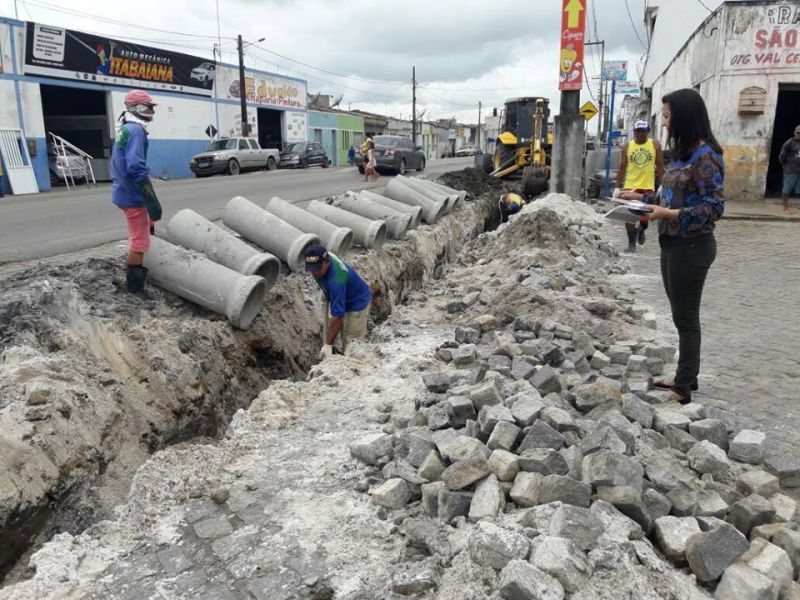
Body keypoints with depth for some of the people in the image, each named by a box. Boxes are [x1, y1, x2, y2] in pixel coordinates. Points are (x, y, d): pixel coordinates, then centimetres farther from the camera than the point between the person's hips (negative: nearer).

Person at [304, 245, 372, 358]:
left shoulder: (336, 280, -41)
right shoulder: (323, 258, -19)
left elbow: (337, 316, -38)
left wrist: (328, 345, -34)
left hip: (357, 302, -8)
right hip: (337, 299, 8)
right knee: (327, 334, 11)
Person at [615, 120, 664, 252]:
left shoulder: (655, 145, 4)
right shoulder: (627, 146, 4)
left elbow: (660, 166, 5)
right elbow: (622, 168, 7)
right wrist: (618, 187, 3)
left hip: (648, 186, -1)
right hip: (630, 186, 1)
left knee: (645, 218, -2)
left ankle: (640, 230, 31)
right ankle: (631, 242, 14)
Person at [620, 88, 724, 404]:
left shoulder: (705, 156, -16)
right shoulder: (682, 154, 11)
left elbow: (714, 207, -20)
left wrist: (668, 214, -27)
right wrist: (643, 198, 8)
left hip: (691, 247, -9)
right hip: (672, 244, 9)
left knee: (685, 318, 1)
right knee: (682, 316, 17)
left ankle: (683, 388, 13)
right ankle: (686, 377, 30)